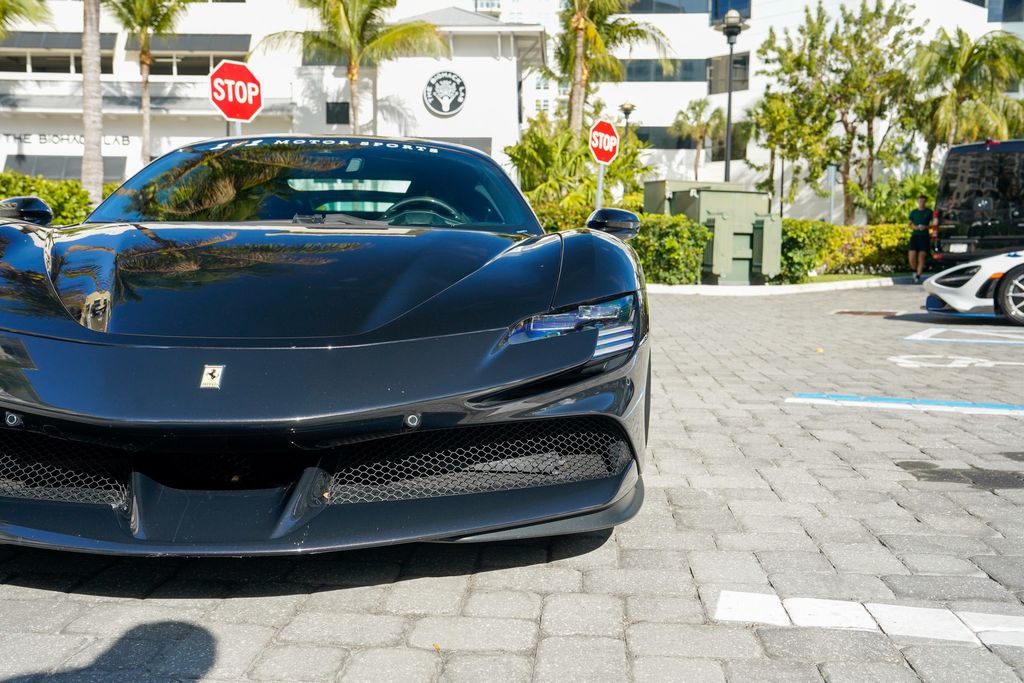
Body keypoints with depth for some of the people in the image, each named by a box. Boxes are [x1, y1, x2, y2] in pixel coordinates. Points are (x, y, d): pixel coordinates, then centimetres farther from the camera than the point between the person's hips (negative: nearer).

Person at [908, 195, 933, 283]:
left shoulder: (929, 212, 4)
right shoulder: (913, 212, 12)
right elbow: (910, 224, 17)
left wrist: (926, 227, -13)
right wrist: (914, 227, -5)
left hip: (924, 237, -2)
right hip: (915, 236, 2)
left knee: (921, 257, -6)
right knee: (911, 257, -6)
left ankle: (918, 275, -1)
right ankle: (914, 270, 21)